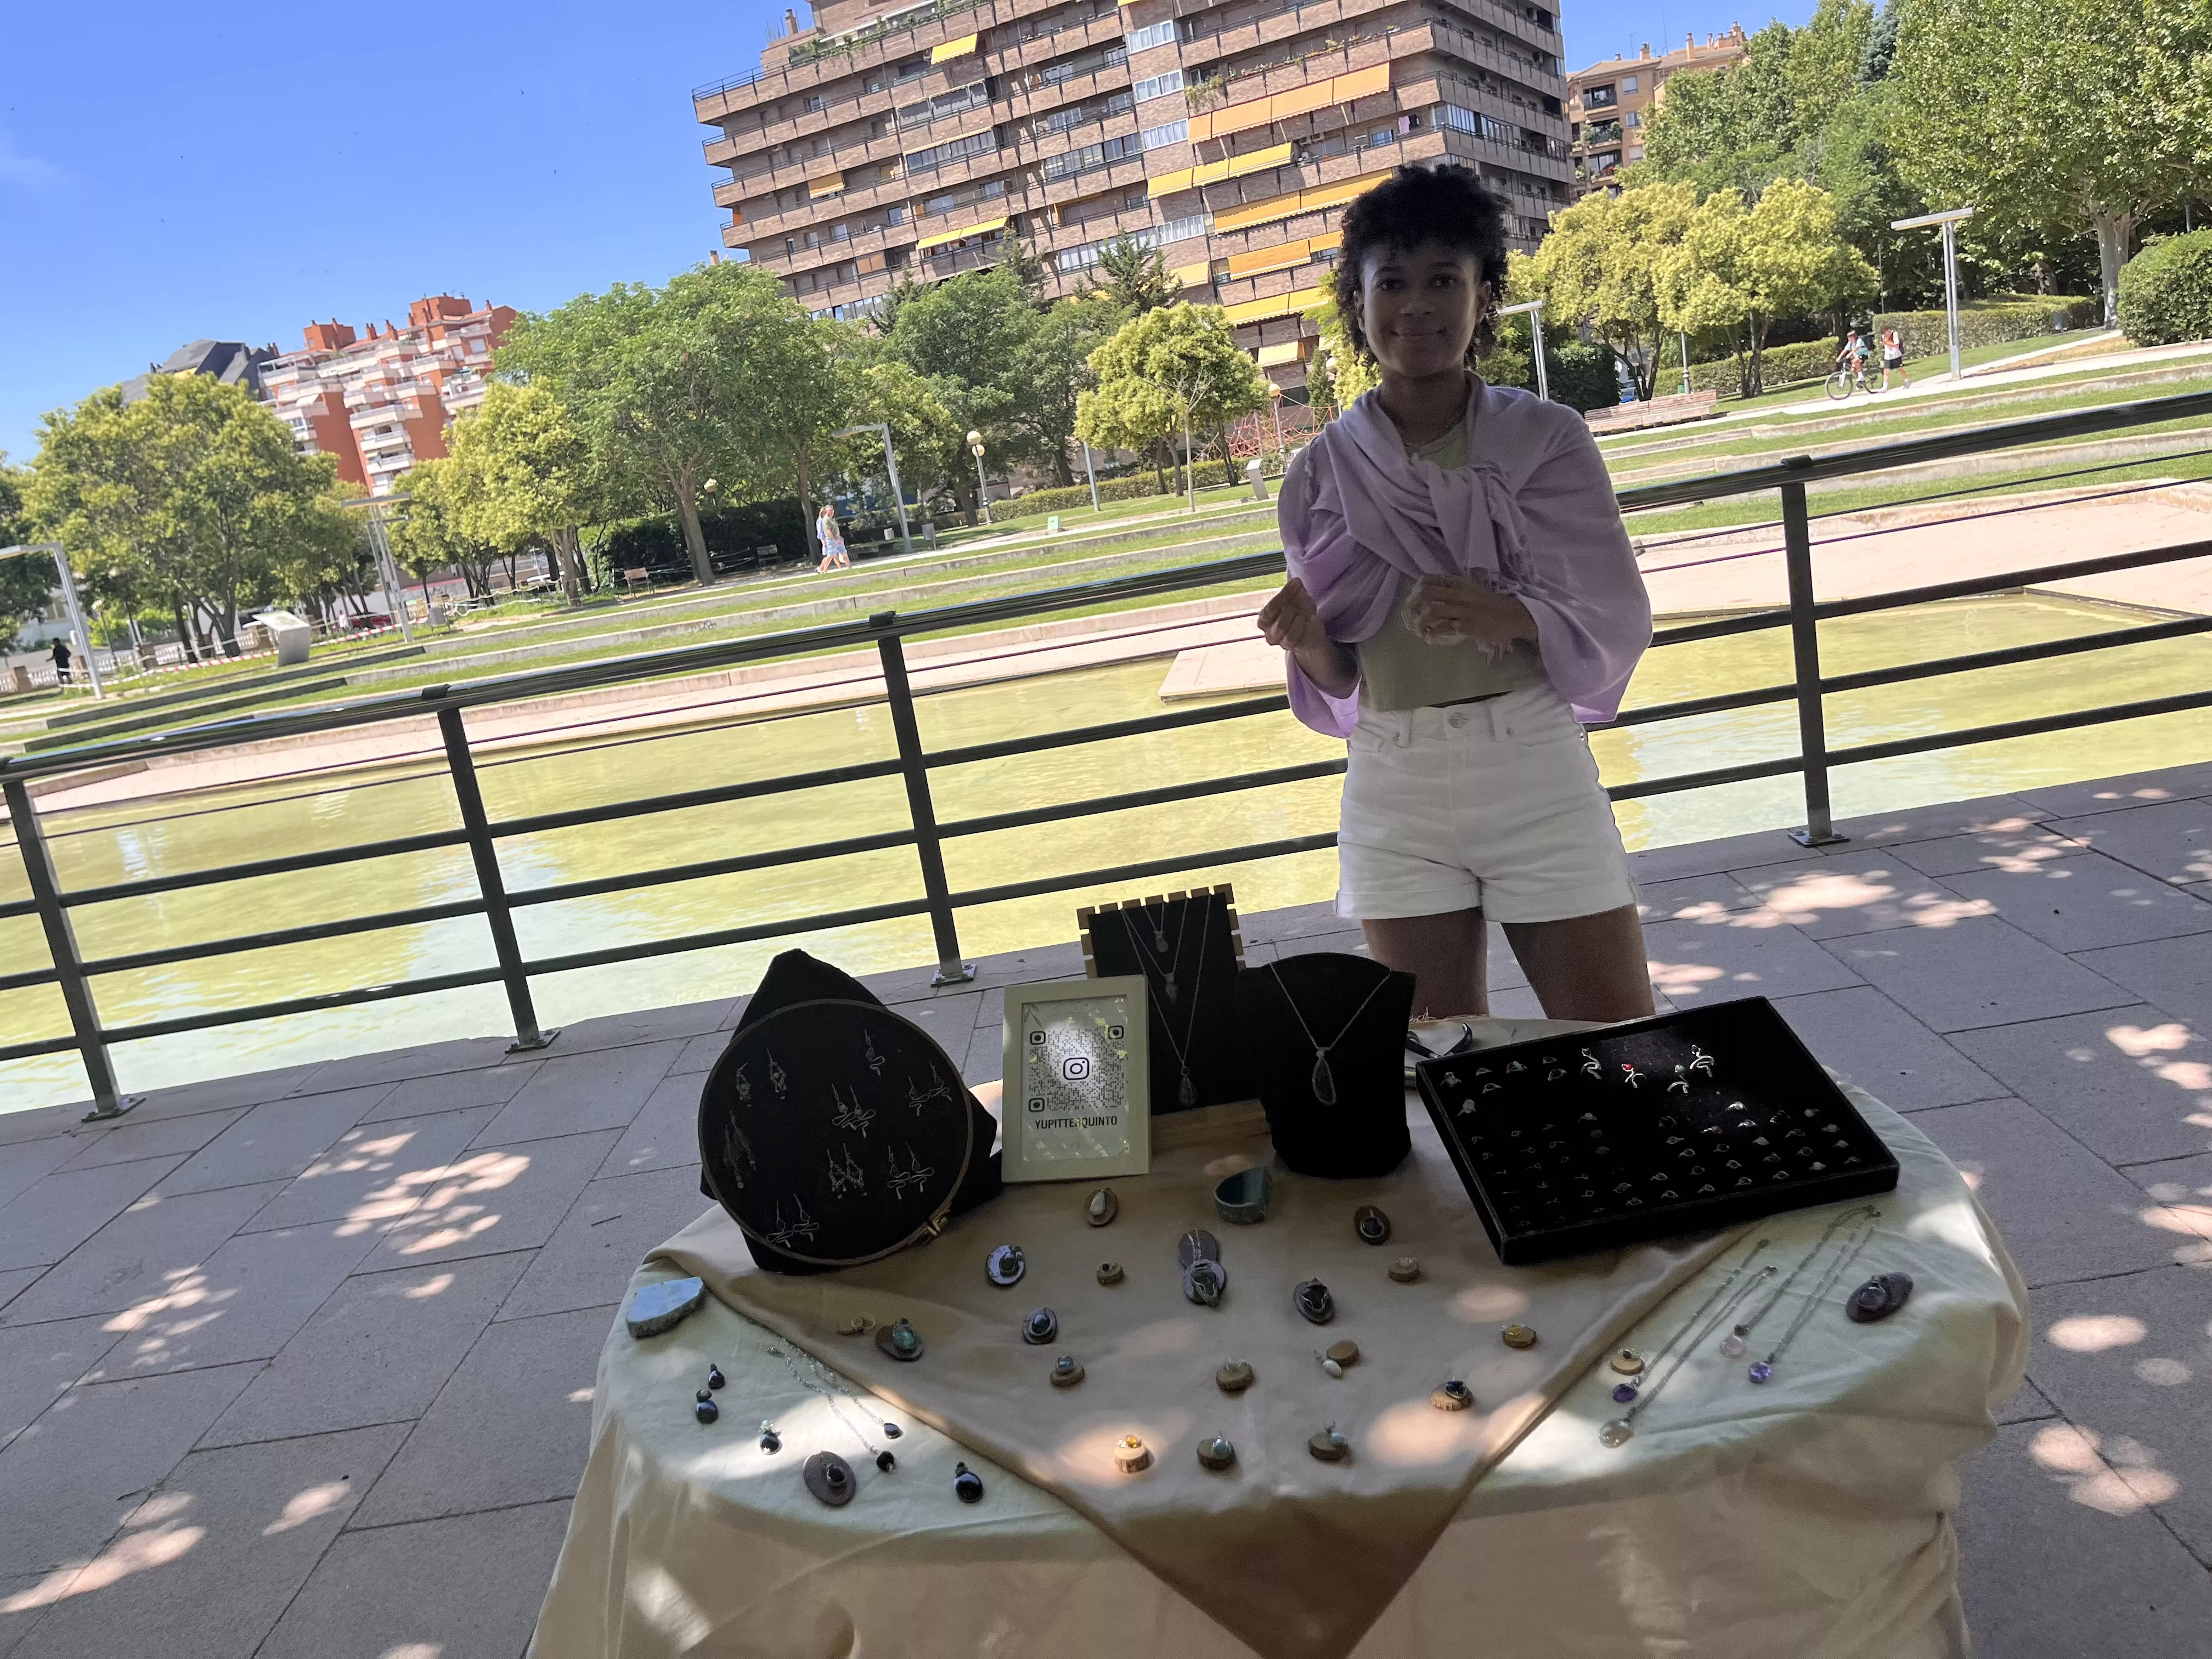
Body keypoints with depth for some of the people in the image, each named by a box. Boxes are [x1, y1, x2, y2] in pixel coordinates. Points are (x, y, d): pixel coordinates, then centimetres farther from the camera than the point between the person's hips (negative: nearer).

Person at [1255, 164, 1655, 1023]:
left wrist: (1505, 615, -24)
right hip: (1395, 792, 2)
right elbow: (1338, 678, 8)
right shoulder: (1322, 472, 2)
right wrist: (1309, 640, -15)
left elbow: (1613, 622, -5)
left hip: (1536, 771, -1)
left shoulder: (1547, 438, -2)